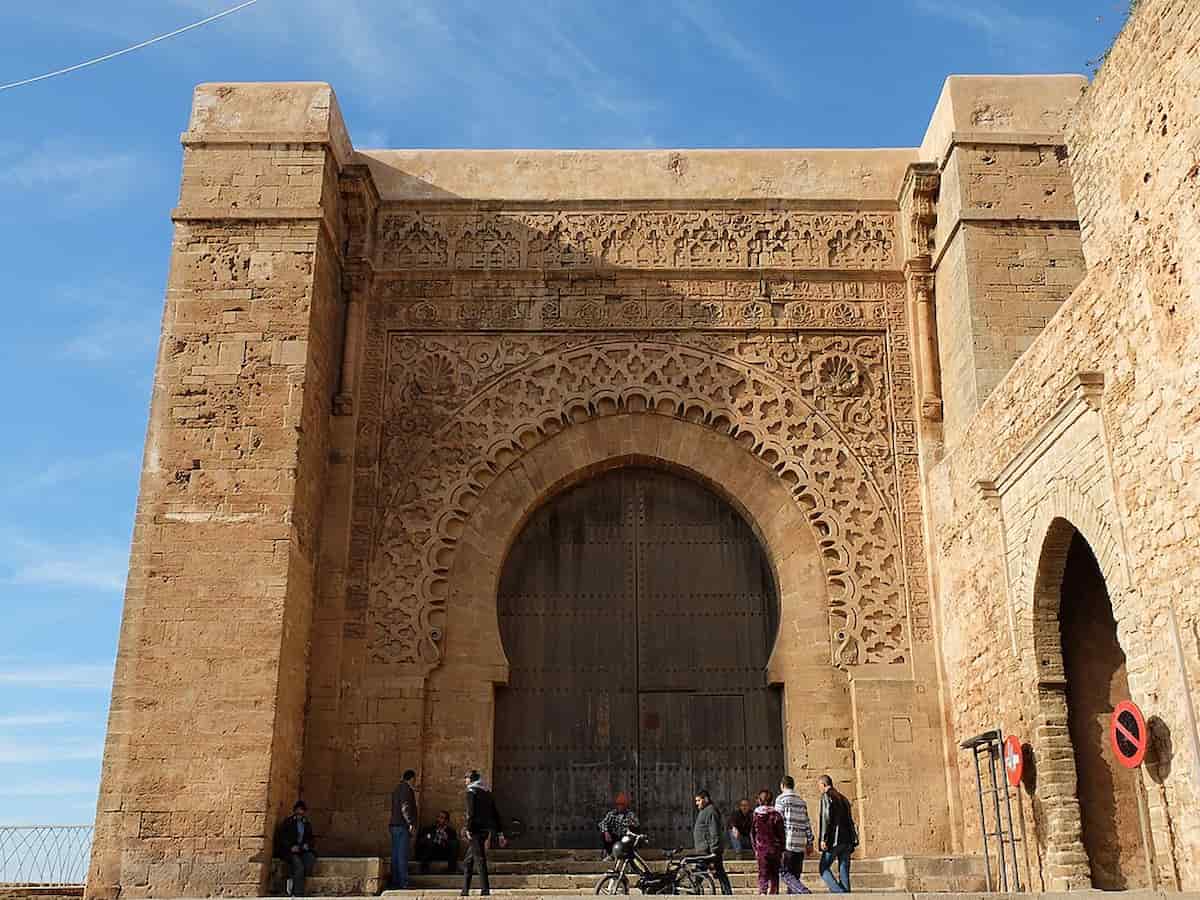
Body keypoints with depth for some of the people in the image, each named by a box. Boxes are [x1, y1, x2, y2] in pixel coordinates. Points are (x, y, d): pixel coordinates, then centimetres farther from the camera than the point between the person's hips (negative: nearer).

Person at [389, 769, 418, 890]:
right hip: (403, 826, -9)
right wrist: (411, 824, -22)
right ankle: (403, 883, -12)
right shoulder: (407, 789, -8)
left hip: (394, 825, 9)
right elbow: (405, 808, -18)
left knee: (396, 855, 8)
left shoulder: (397, 789, 20)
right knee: (403, 856, -10)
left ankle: (395, 883, 9)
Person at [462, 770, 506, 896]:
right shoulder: (487, 792, 18)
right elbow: (495, 814, 16)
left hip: (476, 830, -8)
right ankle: (465, 890, 16)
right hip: (486, 830, 8)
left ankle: (485, 889, -12)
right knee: (469, 859, 15)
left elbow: (470, 812, -15)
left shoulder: (471, 791, -3)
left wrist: (468, 829, -18)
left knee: (480, 858, -8)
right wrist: (500, 833, 17)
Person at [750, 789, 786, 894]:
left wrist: (755, 849, 13)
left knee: (763, 874, 2)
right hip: (775, 849, 0)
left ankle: (762, 892, -19)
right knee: (774, 874, 14)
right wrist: (782, 850, 3)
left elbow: (752, 834, 4)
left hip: (761, 849, 0)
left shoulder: (755, 815, -1)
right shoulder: (776, 815, -5)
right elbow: (781, 834, -4)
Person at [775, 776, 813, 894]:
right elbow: (807, 823, 14)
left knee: (785, 873, -6)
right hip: (801, 843, 6)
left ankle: (805, 892, -24)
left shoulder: (781, 798, -2)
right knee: (795, 874, 10)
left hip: (787, 841, -6)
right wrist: (810, 842, 15)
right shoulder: (801, 800, 17)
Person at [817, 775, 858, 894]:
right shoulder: (843, 799, 21)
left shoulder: (826, 796, -2)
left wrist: (823, 839, -15)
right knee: (844, 872, 6)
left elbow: (826, 817, -14)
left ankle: (838, 892, -14)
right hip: (847, 840, 7)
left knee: (823, 868, 2)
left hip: (834, 840, -7)